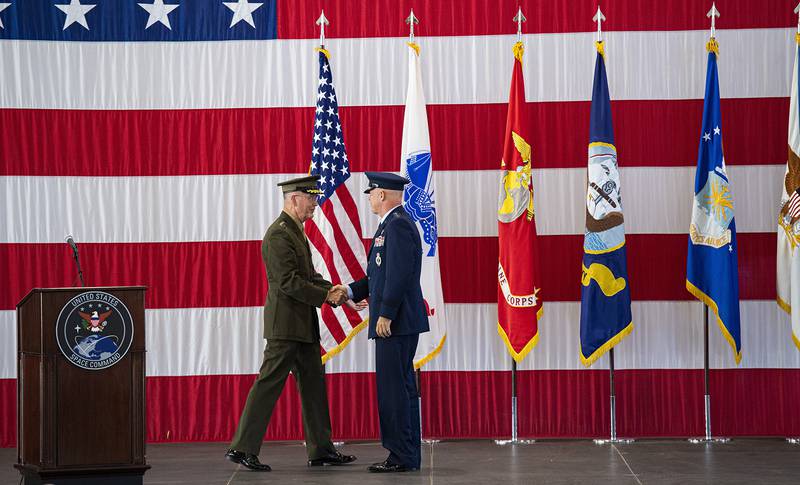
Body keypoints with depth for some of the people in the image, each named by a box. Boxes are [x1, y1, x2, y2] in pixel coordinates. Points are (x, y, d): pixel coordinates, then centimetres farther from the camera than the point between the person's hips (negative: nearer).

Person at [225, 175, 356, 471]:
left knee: (312, 381, 12)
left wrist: (331, 289, 3)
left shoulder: (296, 231, 15)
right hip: (286, 322, -10)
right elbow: (289, 282, -22)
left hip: (302, 324, 10)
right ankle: (242, 448, -1)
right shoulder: (278, 235, -16)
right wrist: (326, 297, -17)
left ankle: (321, 449, 17)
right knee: (269, 382, -7)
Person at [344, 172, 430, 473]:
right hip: (399, 323, 11)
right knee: (401, 387, 12)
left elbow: (398, 275, -21)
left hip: (395, 322, -11)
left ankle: (402, 457, -5)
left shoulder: (398, 224, -14)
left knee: (394, 388, -8)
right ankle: (407, 455, 17)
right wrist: (350, 292, 15)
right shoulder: (393, 223, 19)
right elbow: (379, 275, 22)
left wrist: (385, 314, -21)